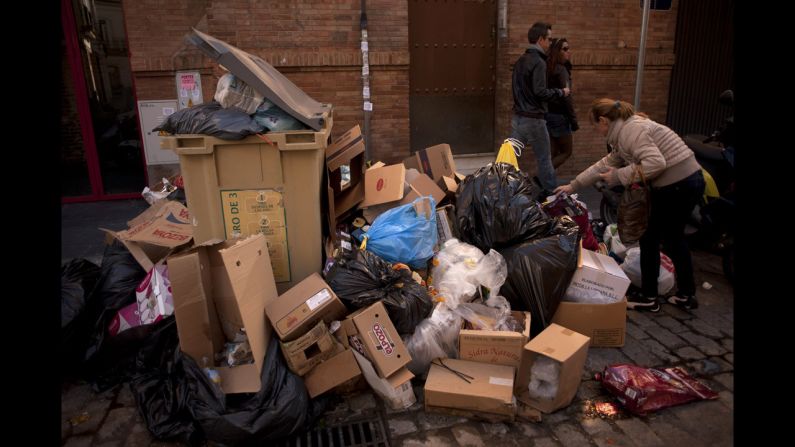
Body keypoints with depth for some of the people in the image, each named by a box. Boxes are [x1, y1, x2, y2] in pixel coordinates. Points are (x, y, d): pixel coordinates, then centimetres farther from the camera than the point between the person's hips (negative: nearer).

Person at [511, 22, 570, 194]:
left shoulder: (520, 61, 11)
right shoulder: (539, 62, -14)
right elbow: (540, 92, -21)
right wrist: (561, 92, -6)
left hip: (517, 117, 7)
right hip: (533, 119, -7)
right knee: (543, 159, 6)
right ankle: (551, 193, 17)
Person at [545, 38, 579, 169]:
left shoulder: (548, 68, 9)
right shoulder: (561, 70, -14)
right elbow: (566, 97, -17)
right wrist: (574, 120, -13)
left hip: (547, 114, 7)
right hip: (559, 116, -7)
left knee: (552, 153, 11)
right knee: (566, 152, 5)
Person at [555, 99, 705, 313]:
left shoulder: (631, 129, -16)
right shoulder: (625, 131, 16)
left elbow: (656, 163, -28)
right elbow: (605, 164, 22)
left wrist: (619, 176, -17)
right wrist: (573, 185, 26)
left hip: (676, 186, -10)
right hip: (689, 181, 10)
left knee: (649, 239, 5)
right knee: (673, 237, 22)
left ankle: (648, 298, 18)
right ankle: (686, 295, 33)